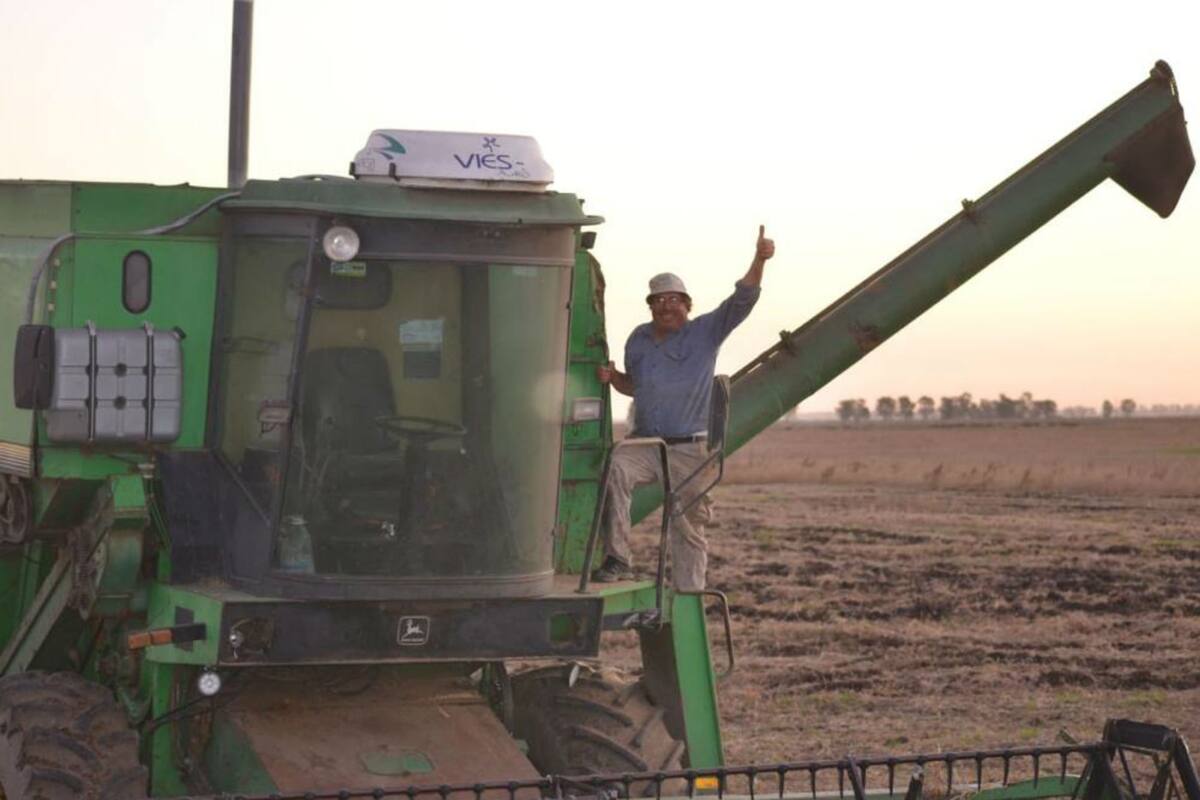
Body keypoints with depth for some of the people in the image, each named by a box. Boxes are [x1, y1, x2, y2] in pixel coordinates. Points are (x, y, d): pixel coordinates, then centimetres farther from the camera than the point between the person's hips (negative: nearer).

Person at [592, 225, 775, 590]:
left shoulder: (706, 332, 0)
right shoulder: (638, 339, 11)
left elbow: (742, 300, -13)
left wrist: (759, 260, -27)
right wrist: (612, 377, 3)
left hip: (688, 450, -2)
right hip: (645, 443, 2)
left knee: (687, 529, 2)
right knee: (615, 469, -30)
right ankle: (618, 559, -27)